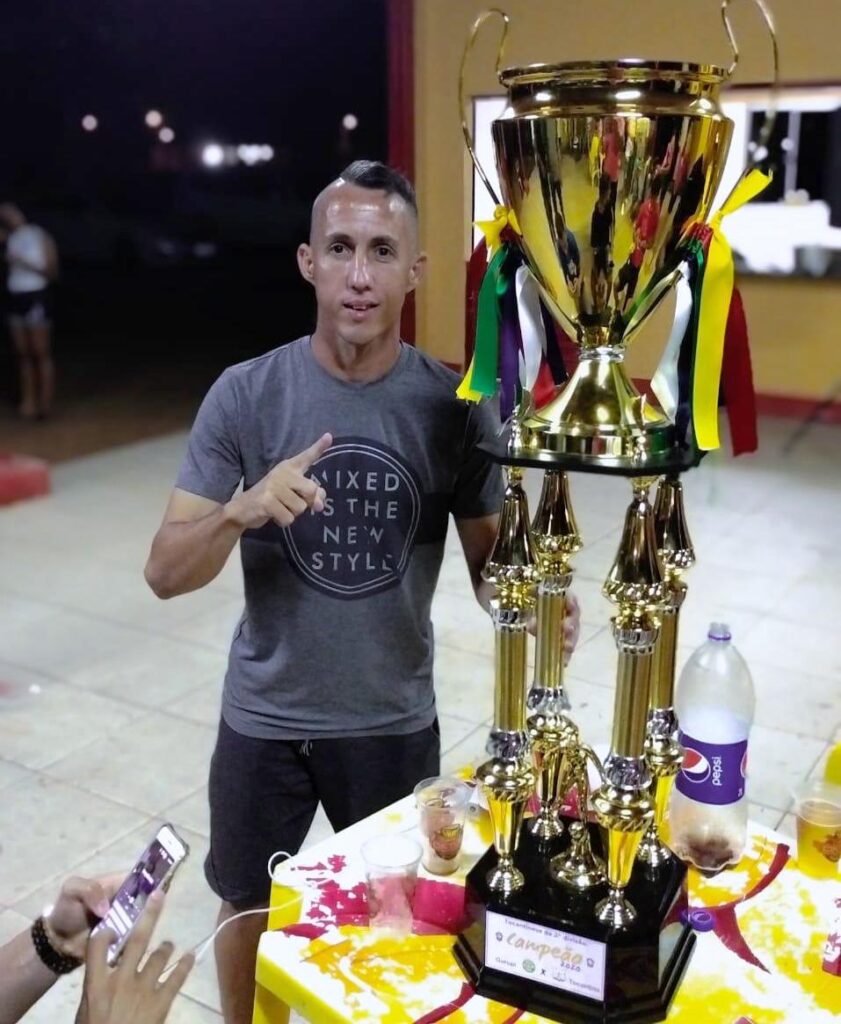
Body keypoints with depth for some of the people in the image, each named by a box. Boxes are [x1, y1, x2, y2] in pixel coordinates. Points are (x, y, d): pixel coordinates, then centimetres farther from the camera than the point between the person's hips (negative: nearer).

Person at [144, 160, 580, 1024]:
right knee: (246, 910, 21)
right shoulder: (245, 393, -13)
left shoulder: (454, 405, -12)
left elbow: (488, 560, -5)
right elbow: (165, 573, -13)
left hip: (393, 719, 0)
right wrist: (241, 511, -33)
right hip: (264, 717, 0)